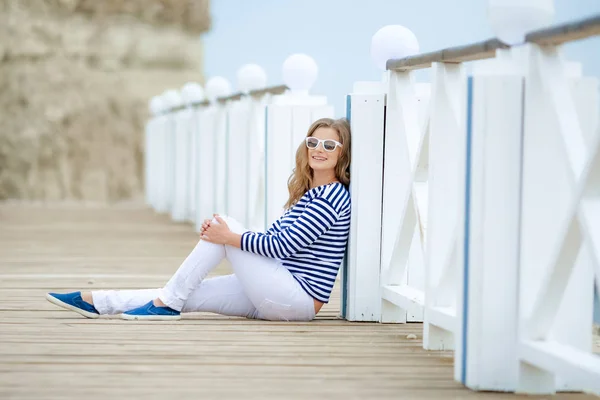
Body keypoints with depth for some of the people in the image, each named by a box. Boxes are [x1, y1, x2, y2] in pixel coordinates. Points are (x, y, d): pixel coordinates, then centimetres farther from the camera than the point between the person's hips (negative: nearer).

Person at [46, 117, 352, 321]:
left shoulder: (333, 196, -11)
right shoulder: (308, 193, 18)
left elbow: (284, 245, -17)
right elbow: (274, 237, 15)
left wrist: (230, 237, -15)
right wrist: (221, 232, 0)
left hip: (300, 298, -9)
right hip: (282, 297, 9)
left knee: (225, 226, -14)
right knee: (187, 295, 0)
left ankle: (168, 303, -8)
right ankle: (95, 302, 1)